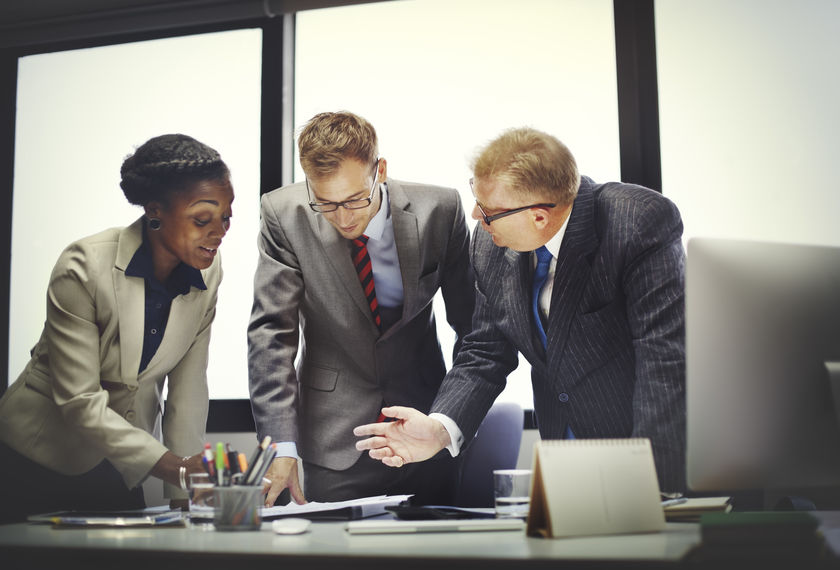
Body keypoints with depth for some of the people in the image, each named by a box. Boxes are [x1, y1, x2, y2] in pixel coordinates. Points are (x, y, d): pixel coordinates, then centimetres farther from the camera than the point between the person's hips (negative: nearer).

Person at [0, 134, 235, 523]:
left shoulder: (207, 273, -9)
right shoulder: (84, 268, -25)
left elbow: (187, 388, -7)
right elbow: (79, 401, -26)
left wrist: (184, 499, -12)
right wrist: (176, 467, -35)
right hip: (38, 460, -4)